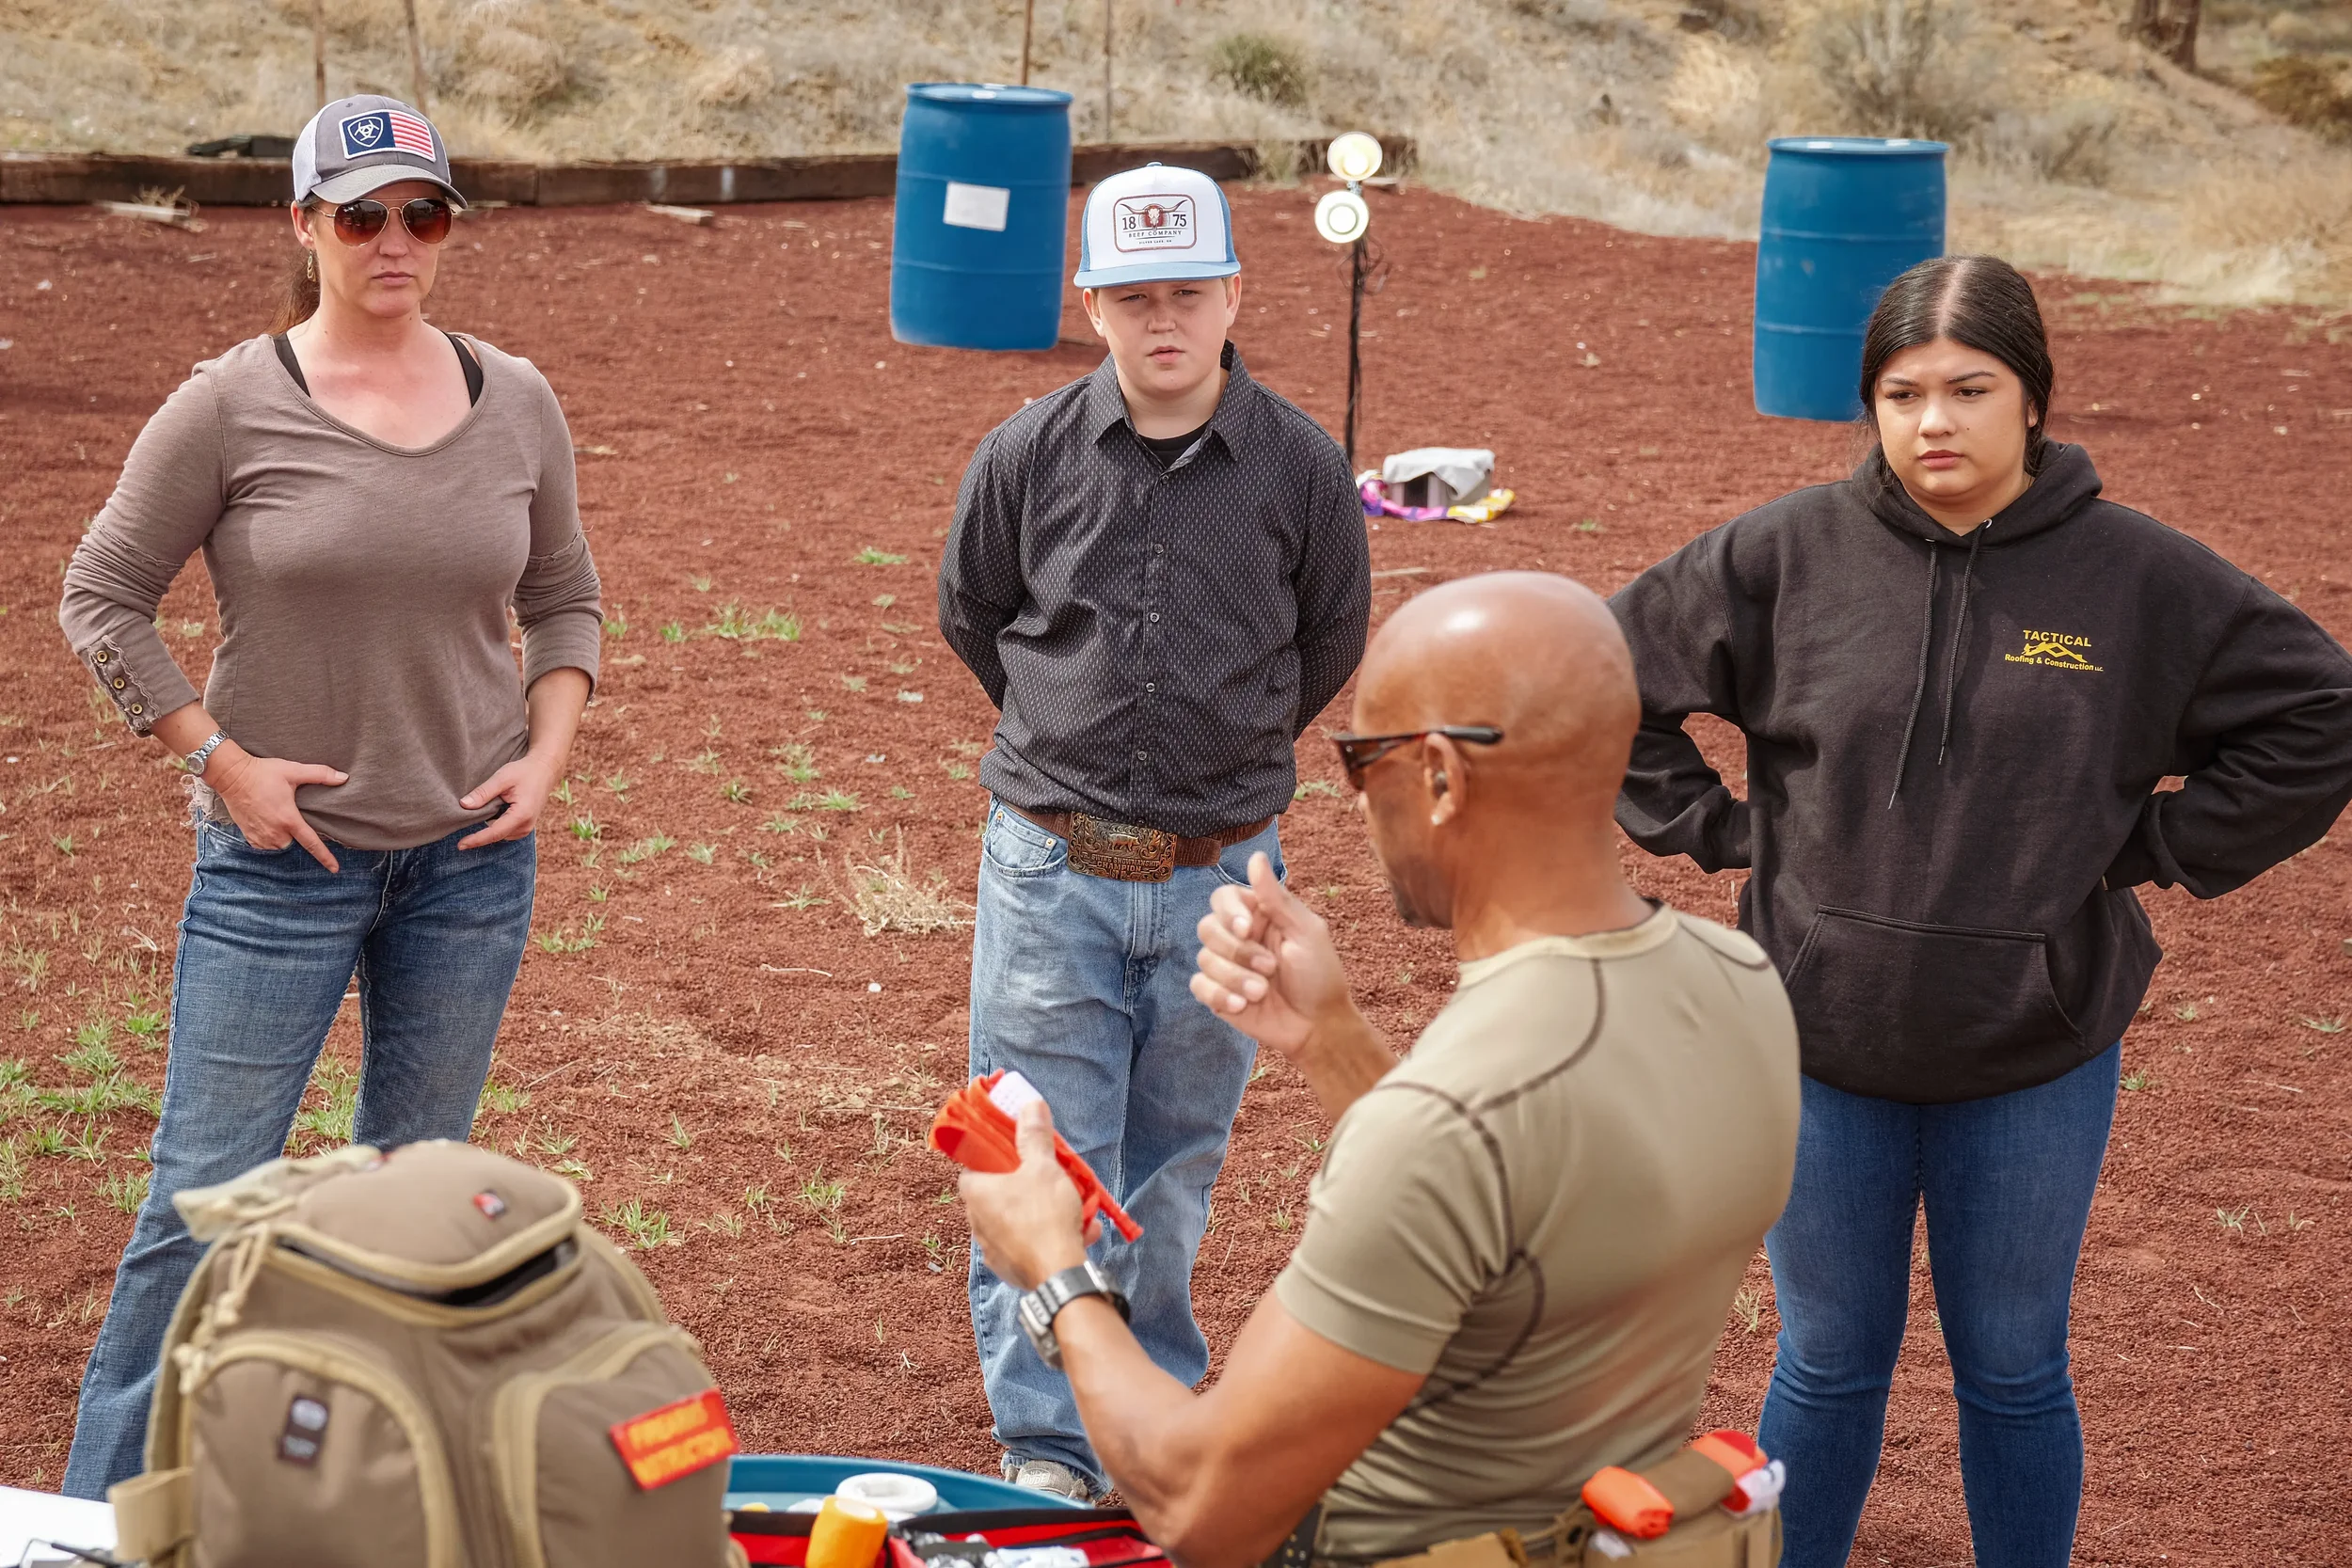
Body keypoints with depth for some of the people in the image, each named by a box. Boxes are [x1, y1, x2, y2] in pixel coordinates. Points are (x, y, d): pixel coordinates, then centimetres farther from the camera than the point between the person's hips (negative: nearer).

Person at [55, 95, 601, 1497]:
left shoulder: (516, 403, 3)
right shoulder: (233, 406, -8)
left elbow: (566, 601, 13)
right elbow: (102, 597, -3)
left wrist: (547, 753, -2)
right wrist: (221, 760, -10)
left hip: (471, 856, 4)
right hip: (282, 857, -3)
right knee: (206, 1193, -1)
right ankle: (106, 1509, 13)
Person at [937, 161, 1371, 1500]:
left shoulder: (1302, 468, -4)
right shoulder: (1027, 455, -4)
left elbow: (1332, 645, 12)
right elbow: (972, 615, 13)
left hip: (1221, 876, 0)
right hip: (1051, 866, 0)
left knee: (1174, 1175, 12)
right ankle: (1050, 1449, 11)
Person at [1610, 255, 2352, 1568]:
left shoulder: (2139, 575, -6)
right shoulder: (1785, 556, -6)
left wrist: (2152, 846, -3)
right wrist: (1718, 827, -1)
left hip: (2035, 1064, 0)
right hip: (1825, 1046, 0)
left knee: (2015, 1376, 14)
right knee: (1828, 1368, 14)